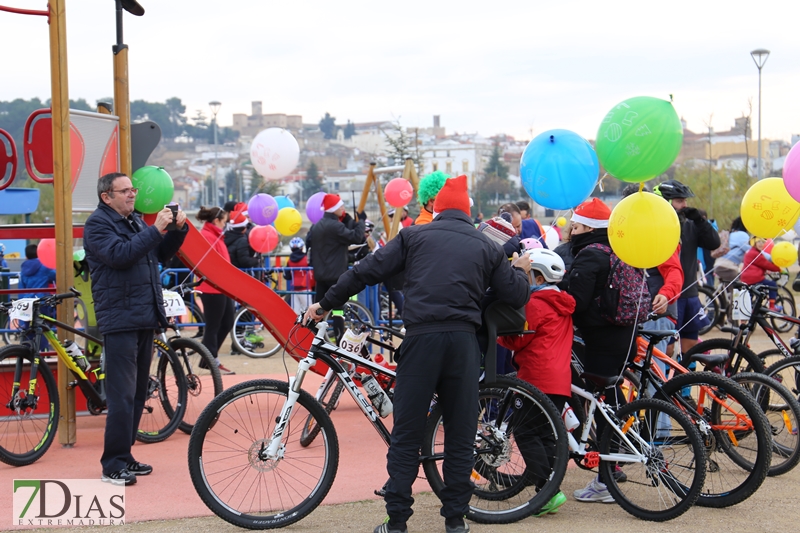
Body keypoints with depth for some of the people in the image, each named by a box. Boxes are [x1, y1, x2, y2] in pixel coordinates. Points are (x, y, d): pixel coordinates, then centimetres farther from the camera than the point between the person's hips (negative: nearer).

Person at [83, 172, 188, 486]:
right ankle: (113, 465, -6)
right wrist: (155, 229, -21)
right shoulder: (98, 224, -5)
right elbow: (120, 254, -21)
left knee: (138, 393, 11)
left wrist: (178, 230, 4)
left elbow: (162, 254, 20)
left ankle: (124, 456, 19)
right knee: (122, 395, -10)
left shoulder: (136, 221, 19)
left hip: (145, 318, 8)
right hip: (120, 320, -8)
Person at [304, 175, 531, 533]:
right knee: (460, 434, 11)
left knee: (406, 434, 4)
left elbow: (366, 272, 7)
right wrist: (520, 271, 37)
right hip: (463, 341, 2)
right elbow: (516, 296, 15)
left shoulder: (415, 236, 10)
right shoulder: (486, 246, 15)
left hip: (421, 338, -1)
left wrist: (325, 304, 16)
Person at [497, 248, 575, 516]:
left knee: (525, 433, -7)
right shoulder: (562, 304, 18)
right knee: (546, 434, 12)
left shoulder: (535, 303, -10)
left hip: (539, 379, -9)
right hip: (561, 380, 9)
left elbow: (518, 340, -8)